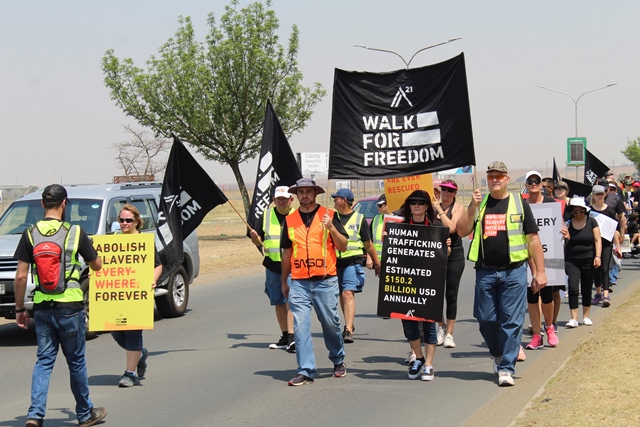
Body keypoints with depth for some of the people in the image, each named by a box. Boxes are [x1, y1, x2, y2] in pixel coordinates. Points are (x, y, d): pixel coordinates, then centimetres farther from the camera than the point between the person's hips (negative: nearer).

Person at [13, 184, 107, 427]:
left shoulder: (30, 234, -1)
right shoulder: (75, 232, -5)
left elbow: (21, 276, -2)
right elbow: (97, 266, 7)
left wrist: (19, 309, 6)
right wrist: (87, 249, 28)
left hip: (41, 306, 2)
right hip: (70, 306, -2)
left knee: (44, 360, 8)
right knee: (76, 361, 11)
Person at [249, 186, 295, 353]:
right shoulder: (266, 216, 9)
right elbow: (258, 242, 11)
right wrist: (254, 237, -11)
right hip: (272, 265, 4)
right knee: (278, 302, 10)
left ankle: (291, 337, -17)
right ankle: (285, 336, 19)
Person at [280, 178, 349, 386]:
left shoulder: (329, 215, 4)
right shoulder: (290, 219, 11)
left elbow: (343, 246, 1)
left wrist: (331, 228, -15)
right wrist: (284, 282, 21)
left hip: (325, 281, -2)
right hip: (298, 283, 2)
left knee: (331, 323, 6)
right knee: (300, 326, -6)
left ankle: (338, 361, 28)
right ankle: (305, 371, -3)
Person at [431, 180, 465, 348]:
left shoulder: (458, 208, -1)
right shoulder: (434, 206, 9)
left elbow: (451, 228, -16)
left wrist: (440, 211, -11)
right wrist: (433, 211, -8)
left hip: (454, 254, -3)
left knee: (451, 295, 0)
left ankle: (449, 333, 5)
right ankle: (440, 327, 22)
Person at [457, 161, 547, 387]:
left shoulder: (519, 203, 5)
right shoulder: (479, 204, 11)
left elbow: (533, 239, 4)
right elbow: (462, 231, 1)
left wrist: (540, 271, -2)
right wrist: (472, 207, -11)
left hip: (514, 271, -2)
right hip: (485, 272, 2)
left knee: (512, 321, -3)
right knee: (486, 319, 6)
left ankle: (506, 368, 3)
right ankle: (498, 355, 31)